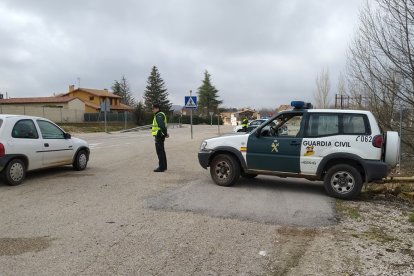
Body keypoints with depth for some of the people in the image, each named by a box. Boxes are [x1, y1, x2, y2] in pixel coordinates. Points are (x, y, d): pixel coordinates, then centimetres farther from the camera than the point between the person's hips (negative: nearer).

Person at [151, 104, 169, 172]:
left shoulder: (159, 116, -16)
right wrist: (165, 133, 17)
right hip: (159, 135, 11)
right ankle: (164, 166, 24)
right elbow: (163, 125, 23)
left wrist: (165, 134, -20)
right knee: (162, 151, 16)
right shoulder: (159, 115, 18)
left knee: (160, 152, -8)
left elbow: (162, 125, -25)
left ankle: (161, 167, -5)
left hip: (159, 136, -11)